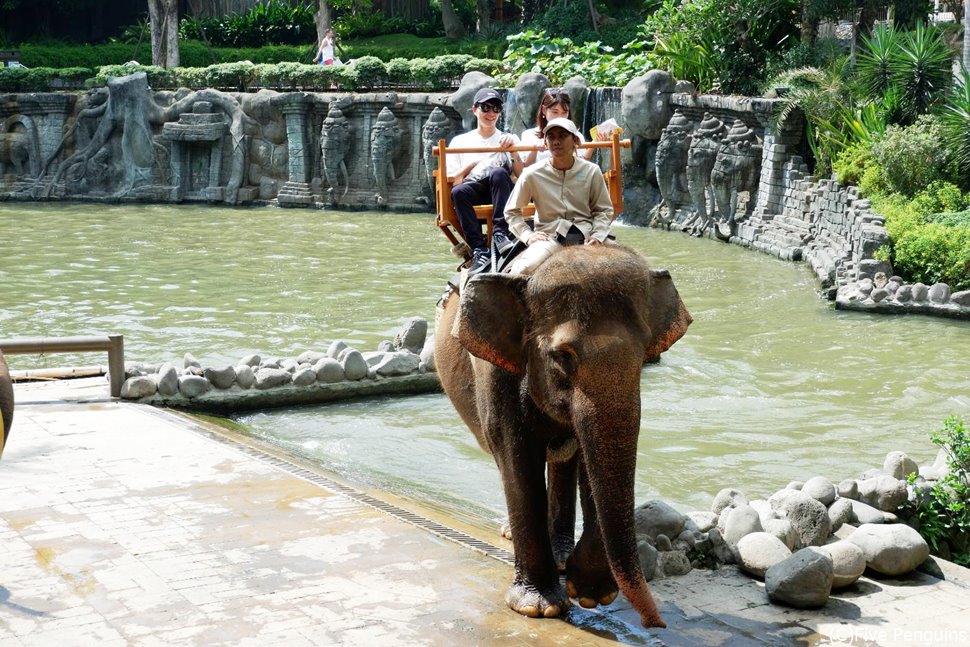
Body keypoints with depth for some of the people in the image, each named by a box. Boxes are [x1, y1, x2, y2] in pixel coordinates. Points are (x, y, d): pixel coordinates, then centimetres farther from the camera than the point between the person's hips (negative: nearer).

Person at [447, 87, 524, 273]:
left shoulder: (509, 139, 21)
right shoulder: (460, 141, 20)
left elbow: (522, 175, 7)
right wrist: (472, 164, 2)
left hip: (500, 193, 0)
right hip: (473, 191, 0)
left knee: (499, 172, -34)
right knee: (458, 192, -35)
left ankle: (500, 233, -40)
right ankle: (479, 250, -42)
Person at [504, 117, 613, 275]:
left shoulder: (592, 171, 4)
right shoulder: (533, 174, 1)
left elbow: (604, 210, 12)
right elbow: (511, 211, 11)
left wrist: (597, 236, -6)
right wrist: (527, 235, -5)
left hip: (584, 235, 3)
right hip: (548, 236, -3)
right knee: (524, 269, -34)